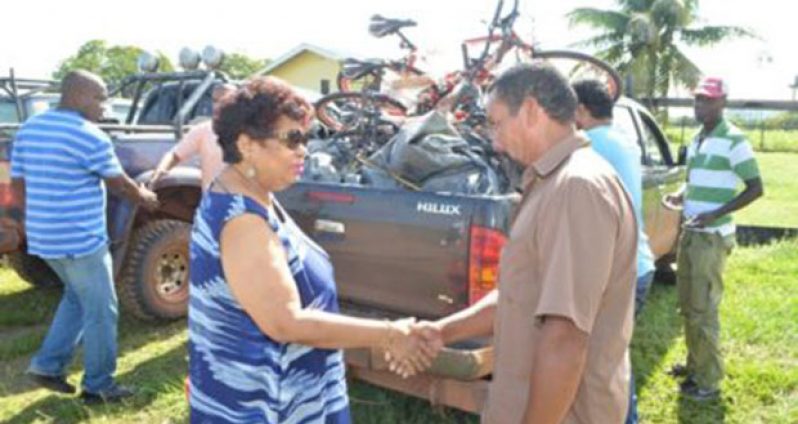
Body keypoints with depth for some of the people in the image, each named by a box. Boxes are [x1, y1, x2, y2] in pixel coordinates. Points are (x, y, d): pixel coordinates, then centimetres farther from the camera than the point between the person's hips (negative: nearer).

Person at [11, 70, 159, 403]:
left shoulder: (29, 129, 8)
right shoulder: (89, 136, -16)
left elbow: (18, 185, 12)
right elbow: (120, 185, -6)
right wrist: (144, 197, 14)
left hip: (43, 237, 8)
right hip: (81, 239, -8)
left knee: (77, 298, 26)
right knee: (101, 311, 5)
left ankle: (48, 365, 22)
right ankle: (98, 386, 14)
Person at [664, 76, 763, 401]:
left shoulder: (733, 140, -12)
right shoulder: (696, 140, 13)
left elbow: (755, 188, -13)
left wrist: (715, 215, -23)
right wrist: (679, 196, 4)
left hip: (712, 237, -8)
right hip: (690, 233, 8)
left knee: (703, 310, -3)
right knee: (688, 306, 16)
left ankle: (709, 380, 7)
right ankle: (694, 364, 31)